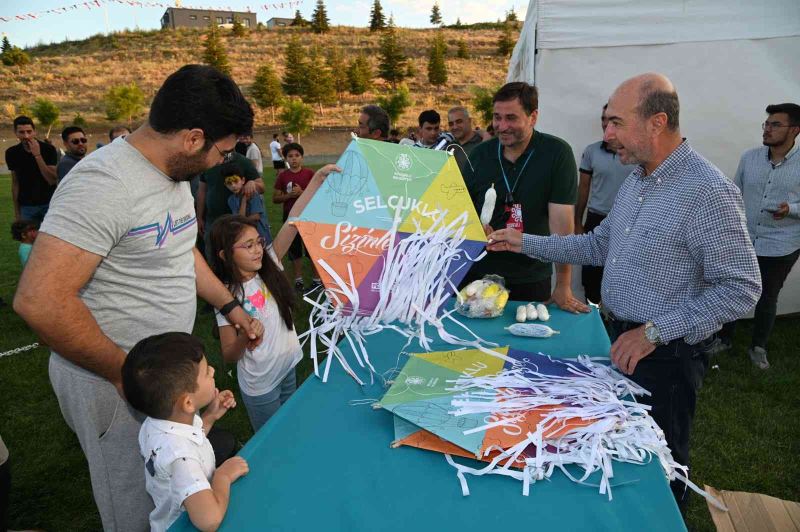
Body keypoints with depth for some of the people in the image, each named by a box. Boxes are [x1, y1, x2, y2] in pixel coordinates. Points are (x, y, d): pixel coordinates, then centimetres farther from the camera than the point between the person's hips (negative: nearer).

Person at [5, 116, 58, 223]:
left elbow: (52, 180, -17)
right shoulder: (12, 153, 0)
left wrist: (37, 155, -22)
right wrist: (16, 210, 7)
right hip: (26, 206, 2)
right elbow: (15, 183, 8)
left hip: (48, 204, -2)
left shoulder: (48, 149, -9)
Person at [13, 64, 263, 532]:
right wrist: (126, 373, -21)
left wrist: (228, 305, 17)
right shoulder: (105, 183, -26)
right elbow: (39, 300, -30)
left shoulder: (174, 173, 4)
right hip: (111, 380, -8)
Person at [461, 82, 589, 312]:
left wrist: (563, 287, -16)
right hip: (476, 273, 3)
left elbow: (561, 224, -16)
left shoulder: (557, 153, -12)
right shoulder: (480, 153, -1)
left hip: (531, 281, -2)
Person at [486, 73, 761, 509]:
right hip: (623, 341, 8)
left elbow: (741, 288, -22)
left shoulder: (709, 191, -22)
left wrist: (654, 333, -23)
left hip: (666, 355, -8)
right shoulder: (636, 180, 6)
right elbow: (600, 245, 13)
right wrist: (526, 243, 6)